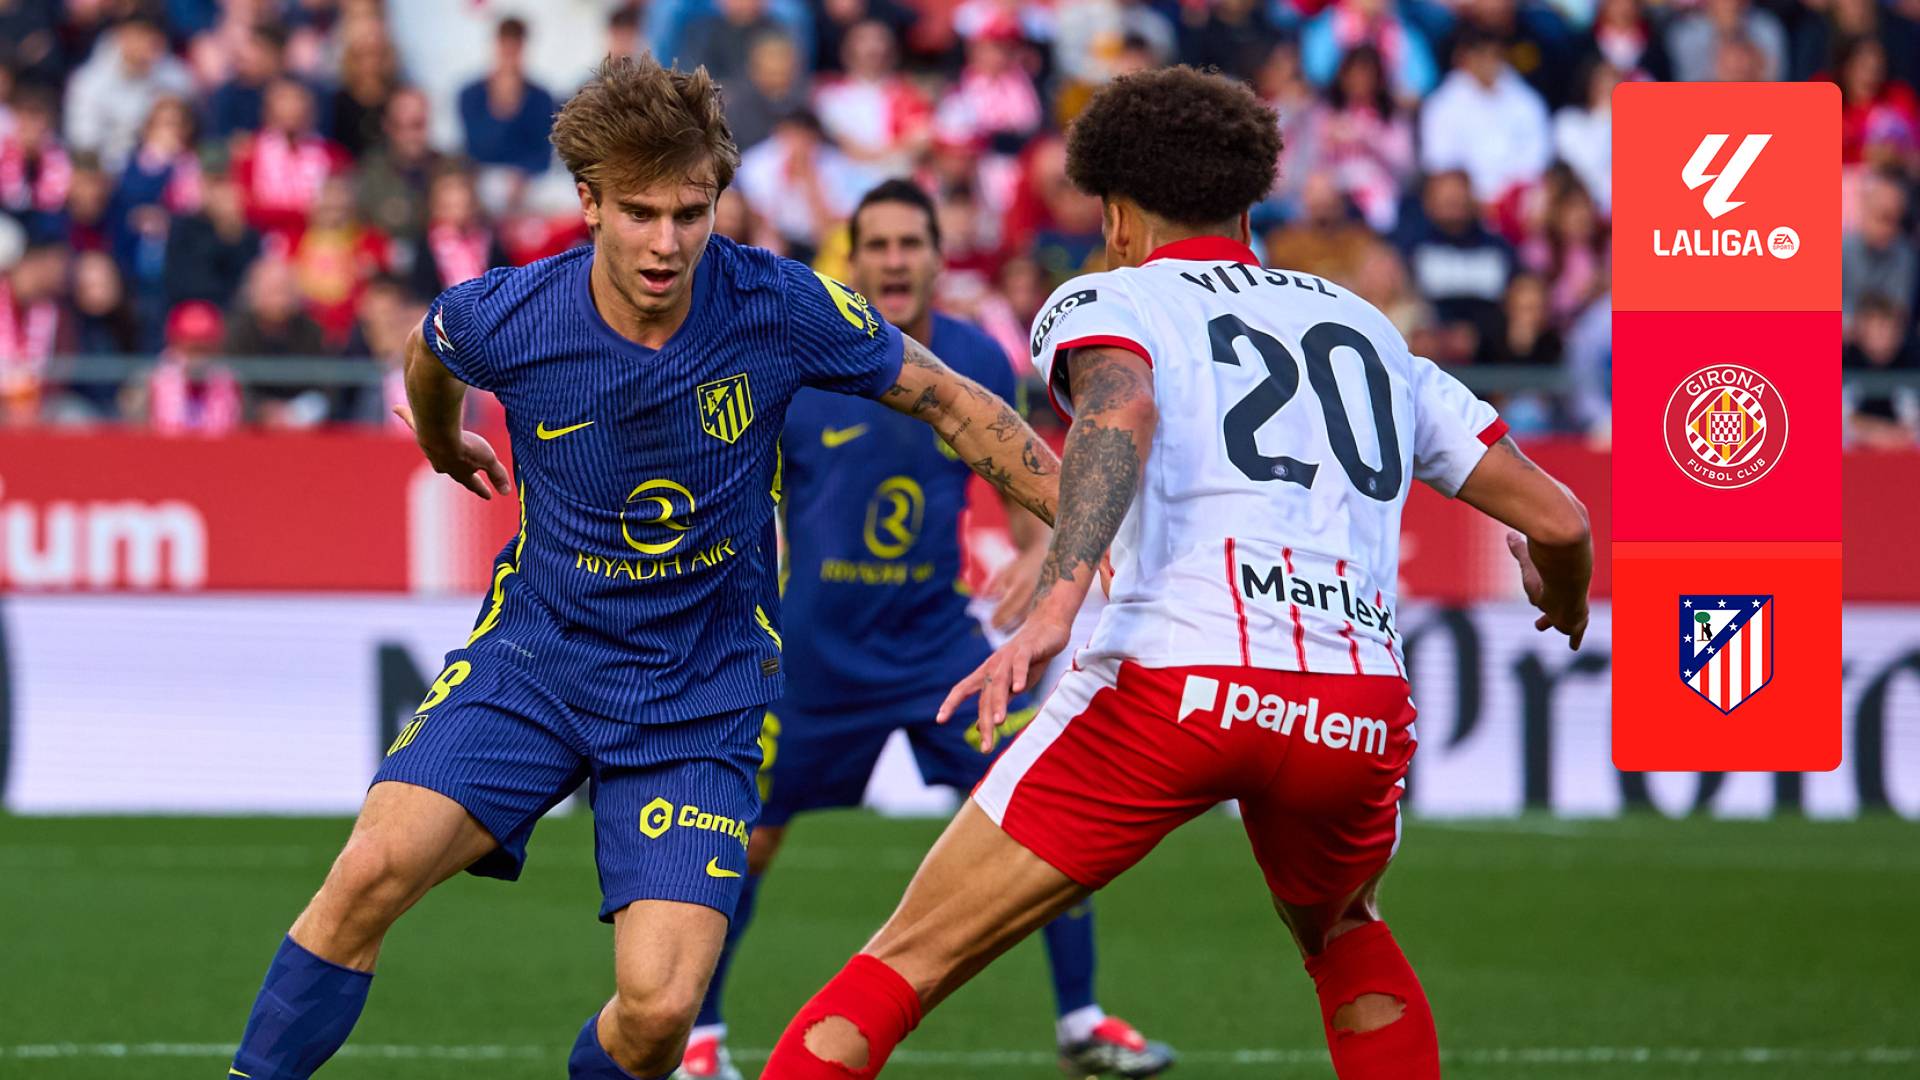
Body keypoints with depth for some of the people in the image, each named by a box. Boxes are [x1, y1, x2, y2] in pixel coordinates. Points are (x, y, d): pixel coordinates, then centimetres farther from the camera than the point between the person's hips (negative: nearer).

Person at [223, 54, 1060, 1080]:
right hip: (535, 651, 1)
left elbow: (952, 403, -1)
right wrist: (444, 446, 33)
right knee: (373, 869, -23)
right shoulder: (506, 319, -14)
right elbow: (428, 350, 13)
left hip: (702, 693, 0)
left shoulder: (779, 308, -16)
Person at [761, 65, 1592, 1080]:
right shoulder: (1364, 325, 26)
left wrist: (1057, 599, -26)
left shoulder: (1103, 301, 13)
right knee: (1342, 933, 36)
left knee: (900, 968, 2)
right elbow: (1556, 520, 26)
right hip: (1361, 711, 4)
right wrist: (1563, 601, 49)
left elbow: (1121, 410, -13)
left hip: (1172, 682, -4)